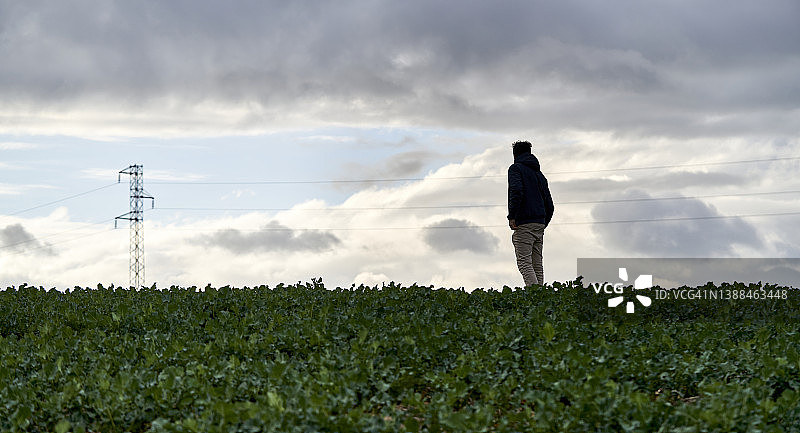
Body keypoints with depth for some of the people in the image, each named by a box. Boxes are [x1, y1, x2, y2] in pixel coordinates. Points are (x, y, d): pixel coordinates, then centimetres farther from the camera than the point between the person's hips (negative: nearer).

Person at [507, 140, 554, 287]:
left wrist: (511, 217, -16)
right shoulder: (539, 174, 23)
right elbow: (549, 206, 21)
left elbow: (517, 191, -18)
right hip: (540, 223, 7)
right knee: (537, 264, 7)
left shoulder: (516, 169, 1)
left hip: (524, 223, -7)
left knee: (524, 262, -12)